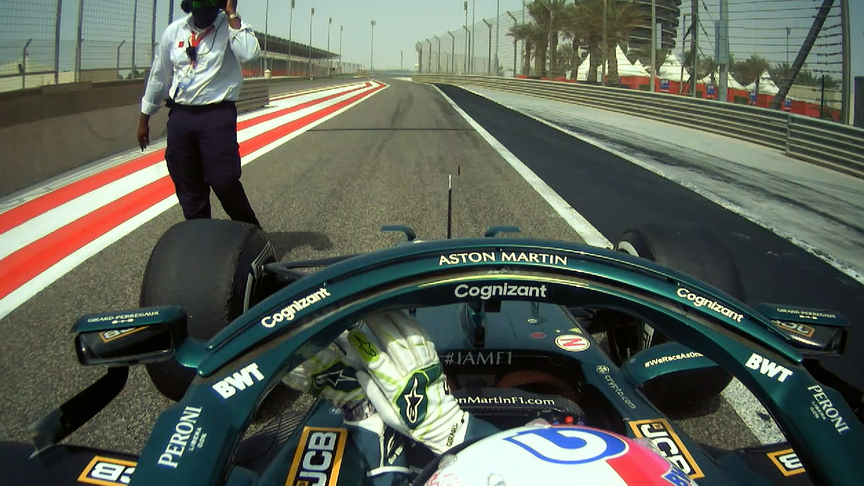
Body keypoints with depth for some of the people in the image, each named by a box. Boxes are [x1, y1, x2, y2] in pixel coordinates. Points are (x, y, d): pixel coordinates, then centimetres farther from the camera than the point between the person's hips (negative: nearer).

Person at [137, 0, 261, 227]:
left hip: (217, 115, -4)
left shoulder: (230, 26, -4)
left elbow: (249, 53, -26)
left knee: (225, 182, -11)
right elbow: (158, 76, 16)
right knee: (188, 188, 8)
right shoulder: (174, 30, 7)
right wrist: (144, 119, 20)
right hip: (180, 116, 4)